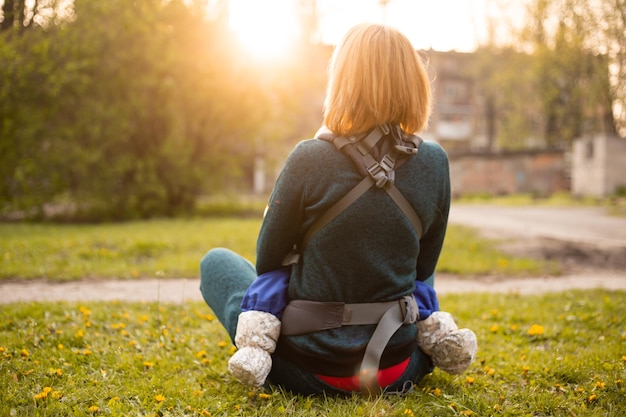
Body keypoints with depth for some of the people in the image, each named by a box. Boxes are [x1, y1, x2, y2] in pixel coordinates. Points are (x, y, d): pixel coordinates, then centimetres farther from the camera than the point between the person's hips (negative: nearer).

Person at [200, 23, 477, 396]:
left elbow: (268, 261, -6)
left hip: (310, 372, -3)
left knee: (216, 262, 19)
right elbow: (423, 266, 3)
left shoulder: (308, 159, -20)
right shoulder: (434, 162, -10)